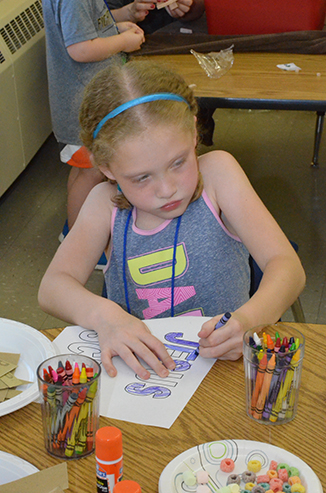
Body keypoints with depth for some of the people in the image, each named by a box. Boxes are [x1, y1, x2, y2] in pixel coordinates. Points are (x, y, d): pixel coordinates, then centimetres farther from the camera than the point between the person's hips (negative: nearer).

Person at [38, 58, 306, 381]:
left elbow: (287, 267, -11)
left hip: (222, 365, -1)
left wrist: (248, 320, -31)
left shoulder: (216, 172, -5)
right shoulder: (106, 203, 0)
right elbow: (52, 287, -6)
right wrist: (103, 314, -27)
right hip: (142, 370, 1)